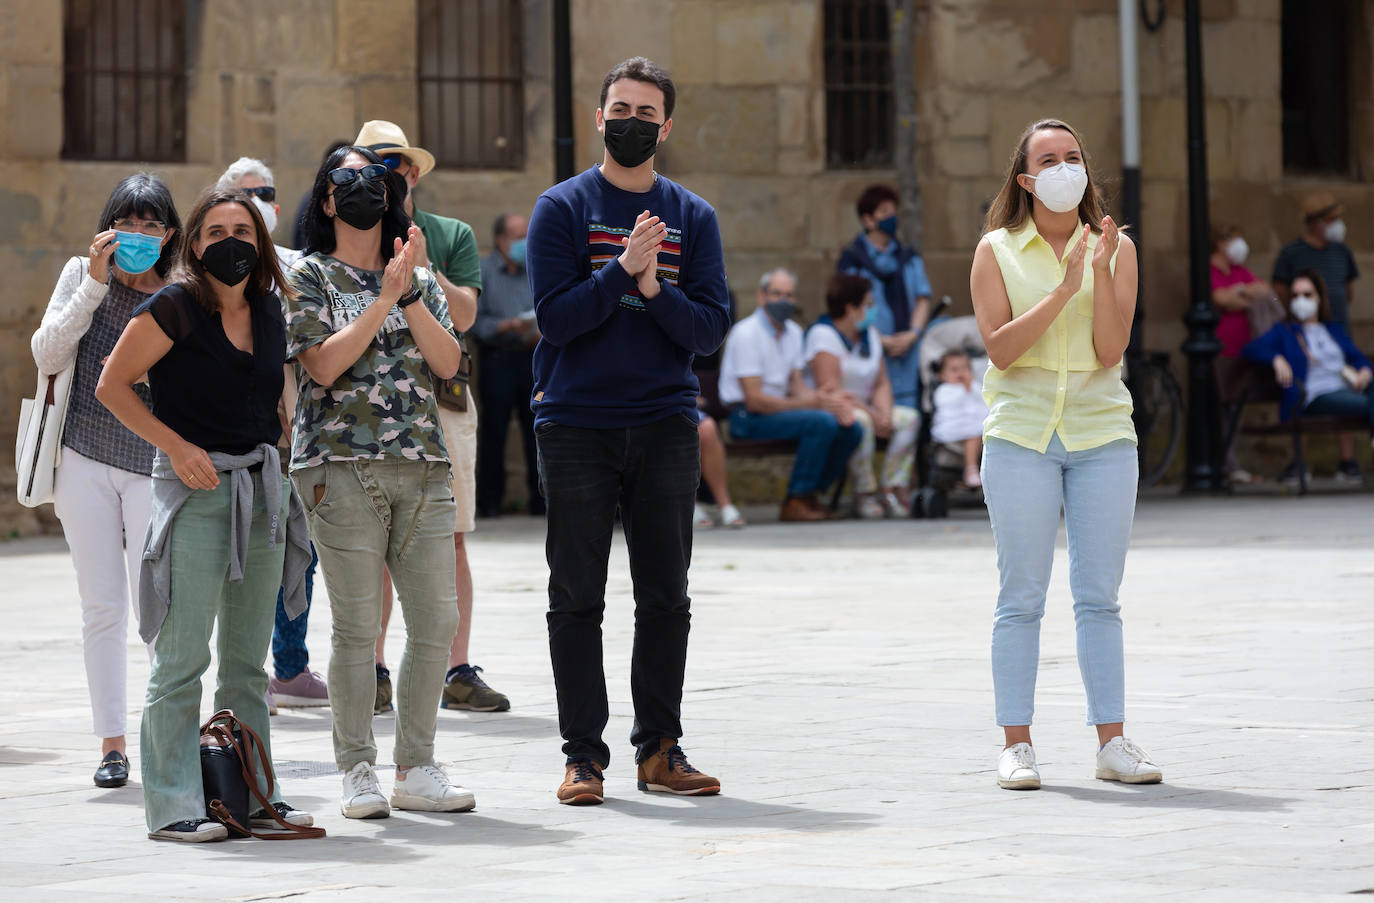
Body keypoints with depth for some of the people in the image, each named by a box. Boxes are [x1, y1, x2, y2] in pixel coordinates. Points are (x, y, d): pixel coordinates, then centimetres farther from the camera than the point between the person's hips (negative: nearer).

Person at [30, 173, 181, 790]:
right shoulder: (82, 275, 5)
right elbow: (47, 356, -6)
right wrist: (94, 283, -12)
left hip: (156, 463, -1)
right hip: (86, 458, 1)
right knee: (102, 604, 3)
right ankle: (112, 742, 8)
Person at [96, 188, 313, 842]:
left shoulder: (268, 310, 10)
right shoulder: (175, 307, -9)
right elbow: (112, 386, -7)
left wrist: (281, 471, 13)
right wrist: (178, 446, -14)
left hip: (262, 486, 6)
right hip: (195, 487, -6)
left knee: (248, 659, 12)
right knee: (182, 657, -5)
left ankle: (255, 793, 18)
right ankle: (173, 806, -2)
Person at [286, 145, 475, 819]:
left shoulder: (419, 278, 17)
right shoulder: (309, 276, 5)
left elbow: (448, 362, 4)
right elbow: (324, 364, -9)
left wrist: (411, 293, -6)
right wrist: (386, 297, -10)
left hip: (421, 465, 4)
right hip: (342, 466, -4)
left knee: (437, 620, 1)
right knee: (357, 627, -5)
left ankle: (416, 770, 11)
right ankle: (357, 775, 3)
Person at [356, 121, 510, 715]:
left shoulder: (452, 236, 11)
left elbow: (463, 316, -1)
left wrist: (421, 264, -12)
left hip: (440, 397, 1)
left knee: (450, 541, -1)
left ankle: (458, 672, 2)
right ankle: (375, 672, 4)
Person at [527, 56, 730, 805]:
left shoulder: (692, 217, 9)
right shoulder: (562, 208, 2)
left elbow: (711, 328, 1)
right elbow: (555, 317, -9)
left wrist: (655, 291, -16)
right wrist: (624, 269, -18)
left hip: (666, 426, 2)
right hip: (576, 426, -2)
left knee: (666, 597, 5)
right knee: (577, 597, 0)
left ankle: (660, 748, 12)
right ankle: (583, 752, 5)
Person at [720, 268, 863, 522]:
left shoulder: (793, 332, 12)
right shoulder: (746, 333, -14)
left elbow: (796, 386, 11)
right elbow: (754, 400, -19)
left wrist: (828, 399, -12)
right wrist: (813, 403, -21)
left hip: (779, 407, 8)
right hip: (748, 417, -8)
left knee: (851, 429, -10)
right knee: (821, 422, -30)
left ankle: (810, 495, 3)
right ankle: (795, 503, -20)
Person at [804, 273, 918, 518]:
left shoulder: (870, 334, 14)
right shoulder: (823, 334, -13)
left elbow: (882, 384, 10)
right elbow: (830, 390, -22)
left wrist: (884, 413, -12)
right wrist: (872, 414, -25)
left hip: (865, 408, 8)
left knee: (910, 418, -10)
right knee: (860, 421, -37)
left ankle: (894, 488, -15)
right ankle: (865, 493, -25)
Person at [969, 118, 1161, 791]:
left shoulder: (1115, 248, 7)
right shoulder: (996, 251, 4)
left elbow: (1110, 349, -3)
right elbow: (999, 348, -7)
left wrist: (1101, 274, -14)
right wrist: (1063, 290, -15)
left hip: (1101, 432, 1)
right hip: (1021, 433, -1)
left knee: (1099, 597, 3)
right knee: (1021, 598, -1)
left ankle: (1112, 741, 6)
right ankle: (1016, 745, 3)